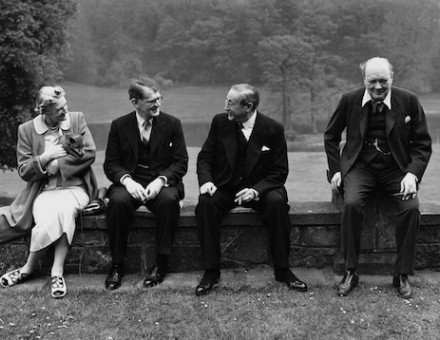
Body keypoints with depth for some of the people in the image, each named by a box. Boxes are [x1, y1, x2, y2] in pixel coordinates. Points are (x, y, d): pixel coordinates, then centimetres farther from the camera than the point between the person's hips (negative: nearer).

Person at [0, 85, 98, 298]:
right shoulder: (26, 130, 3)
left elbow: (90, 153, -3)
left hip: (75, 187, 0)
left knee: (64, 209, -34)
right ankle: (57, 271, -16)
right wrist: (47, 157, -14)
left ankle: (27, 270, -22)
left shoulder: (77, 119, 4)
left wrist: (57, 164, -10)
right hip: (44, 191, 0)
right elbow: (24, 171, 2)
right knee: (47, 219, -33)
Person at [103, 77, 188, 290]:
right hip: (129, 182, 1)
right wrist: (127, 180, -17)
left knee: (169, 200, -34)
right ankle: (117, 265, -17)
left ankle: (160, 263, -20)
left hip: (162, 182, 0)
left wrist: (160, 180, -17)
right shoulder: (119, 126, 6)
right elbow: (111, 163, 4)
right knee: (117, 201, -32)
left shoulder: (172, 124, 4)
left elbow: (181, 162, 1)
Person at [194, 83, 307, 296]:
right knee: (206, 202, -29)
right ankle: (211, 272, -19)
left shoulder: (273, 129, -7)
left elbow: (279, 171, -6)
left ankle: (282, 270, -16)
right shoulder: (220, 122, -1)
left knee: (277, 202, -32)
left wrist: (256, 190, -23)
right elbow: (205, 157, 4)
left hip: (260, 188, -1)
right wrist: (206, 180, -17)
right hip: (225, 187, 2)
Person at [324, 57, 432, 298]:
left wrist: (412, 173, -13)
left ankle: (402, 275, -9)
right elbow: (331, 136, 12)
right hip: (360, 167, 0)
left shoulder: (409, 101, -2)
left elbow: (422, 144, 3)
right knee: (351, 203, -29)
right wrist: (335, 170, 1)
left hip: (396, 169, 0)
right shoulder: (350, 100, 0)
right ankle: (350, 272, -15)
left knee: (411, 208, -26)